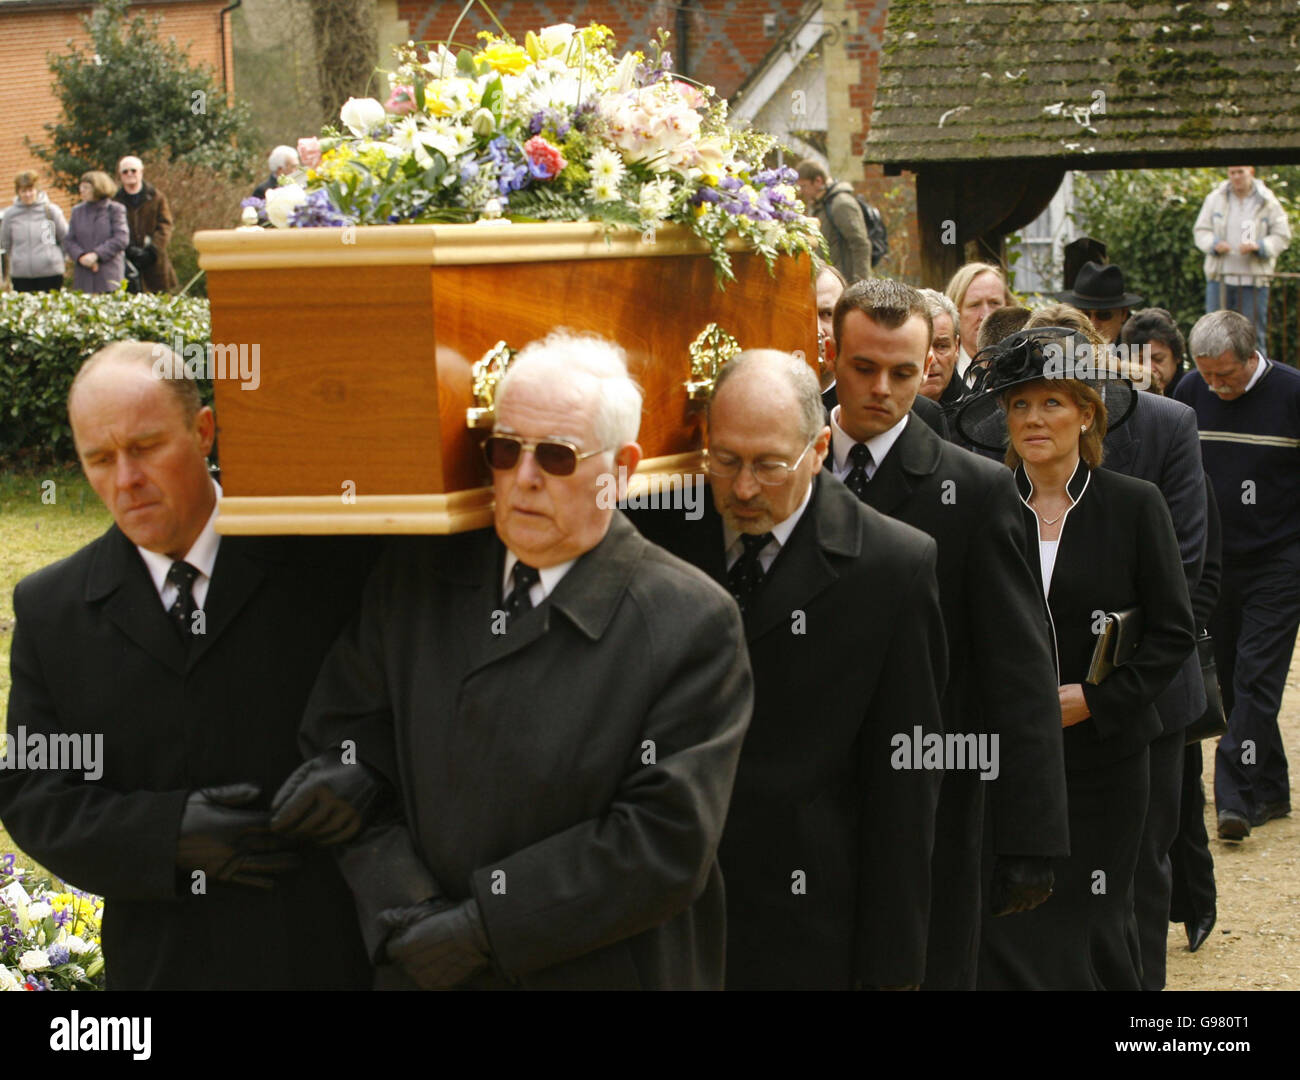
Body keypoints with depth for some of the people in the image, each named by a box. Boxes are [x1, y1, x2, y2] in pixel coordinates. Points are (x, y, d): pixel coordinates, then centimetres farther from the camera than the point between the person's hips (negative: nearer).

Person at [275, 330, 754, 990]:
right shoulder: (413, 578, 0)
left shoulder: (695, 623, -14)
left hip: (603, 972, -4)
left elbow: (666, 843, -18)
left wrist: (484, 927, -18)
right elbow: (341, 731, -2)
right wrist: (405, 910, -15)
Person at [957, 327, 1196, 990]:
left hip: (1101, 753, 0)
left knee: (1092, 921, 8)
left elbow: (1173, 632, -1)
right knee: (1005, 929, -4)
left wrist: (1093, 699, -11)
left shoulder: (1135, 506, -1)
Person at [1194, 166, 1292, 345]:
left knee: (1254, 333, 2)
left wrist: (1259, 246, -17)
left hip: (1254, 280, -1)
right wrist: (1214, 244, -14)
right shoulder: (1215, 199, 7)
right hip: (1219, 277, 1)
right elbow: (1200, 231, 7)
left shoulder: (1267, 202, 2)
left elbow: (1282, 236, 2)